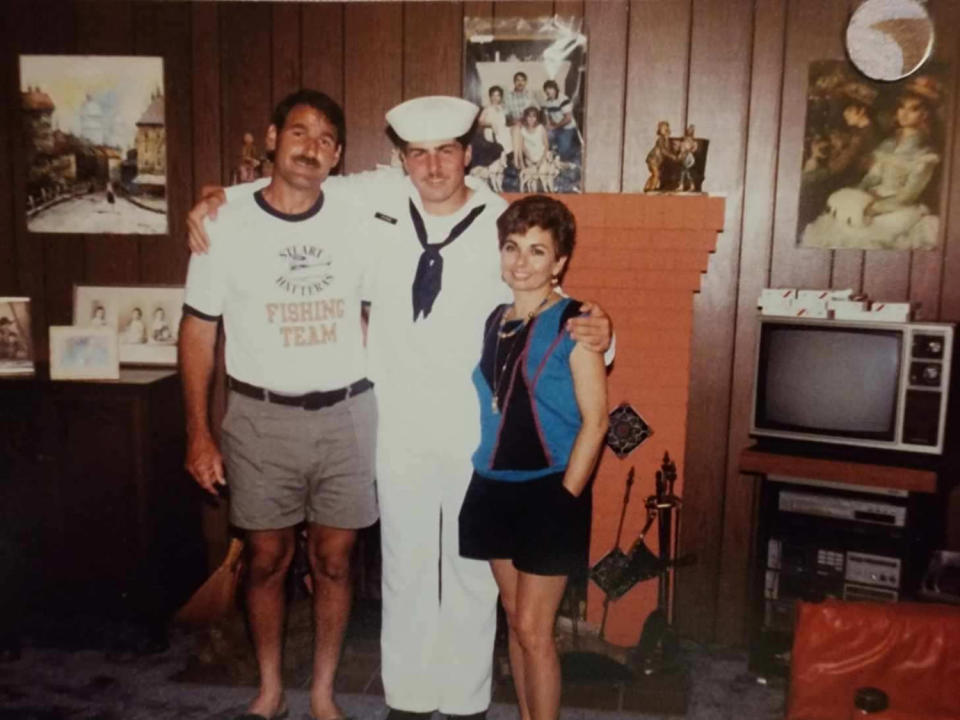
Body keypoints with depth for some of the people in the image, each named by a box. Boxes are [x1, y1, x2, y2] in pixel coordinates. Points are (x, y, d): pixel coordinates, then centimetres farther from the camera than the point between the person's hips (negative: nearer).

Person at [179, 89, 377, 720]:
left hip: (345, 413, 1)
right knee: (268, 559, 11)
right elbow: (199, 330, 0)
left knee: (333, 560, 9)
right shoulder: (227, 223, -5)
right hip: (261, 416, -1)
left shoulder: (355, 219, 0)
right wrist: (199, 432, -3)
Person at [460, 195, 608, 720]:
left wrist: (565, 496, -13)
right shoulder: (492, 320, 7)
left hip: (547, 492, -6)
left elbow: (595, 421, -13)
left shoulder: (573, 324, -11)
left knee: (534, 629, 2)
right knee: (514, 620, 17)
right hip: (493, 488, 6)